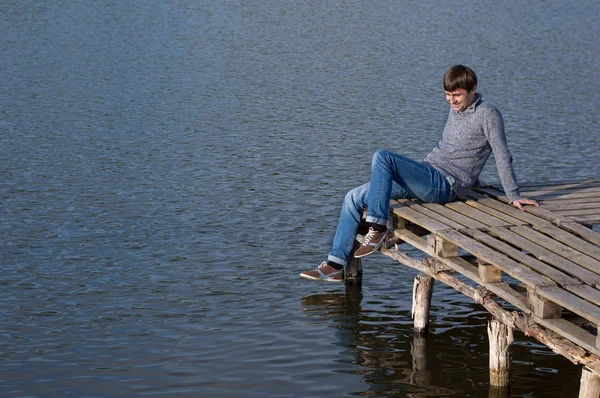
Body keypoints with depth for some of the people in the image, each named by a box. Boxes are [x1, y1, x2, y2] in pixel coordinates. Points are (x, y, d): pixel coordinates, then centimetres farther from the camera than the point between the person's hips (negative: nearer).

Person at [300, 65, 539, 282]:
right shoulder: (455, 110, 18)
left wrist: (514, 197, -10)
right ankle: (335, 265, -2)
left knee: (382, 157, -28)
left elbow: (503, 157, -8)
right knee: (354, 198, 0)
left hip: (445, 184, -9)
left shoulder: (487, 114, -6)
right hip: (428, 178, 9)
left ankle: (378, 227, -23)